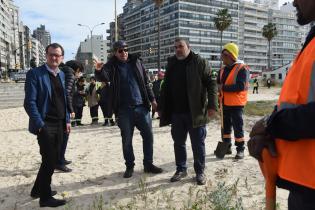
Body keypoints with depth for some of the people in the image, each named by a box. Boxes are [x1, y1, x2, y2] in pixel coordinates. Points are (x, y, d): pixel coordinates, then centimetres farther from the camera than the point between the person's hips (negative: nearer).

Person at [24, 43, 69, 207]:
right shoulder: (35, 73, -9)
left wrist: (67, 120, 11)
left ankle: (38, 189, 34)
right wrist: (39, 124, -18)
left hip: (59, 125, 7)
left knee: (53, 159, 15)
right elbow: (29, 102, -14)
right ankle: (45, 197, 16)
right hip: (45, 125, -7)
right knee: (49, 160, -2)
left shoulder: (61, 75, 12)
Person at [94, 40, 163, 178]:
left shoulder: (136, 62, 7)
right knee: (127, 139, 7)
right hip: (124, 110, -2)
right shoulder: (112, 66, -1)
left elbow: (146, 83, 11)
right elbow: (104, 77, -21)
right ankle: (129, 166, 22)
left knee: (148, 135, 5)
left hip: (141, 106, 3)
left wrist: (152, 99, 7)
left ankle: (148, 164, 20)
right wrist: (99, 70, -42)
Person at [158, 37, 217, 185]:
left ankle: (200, 172, 21)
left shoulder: (199, 62, -3)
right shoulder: (171, 64, 12)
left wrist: (212, 105, -16)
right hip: (176, 113, 5)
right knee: (178, 143, 13)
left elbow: (211, 84, -7)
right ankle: (181, 169, 28)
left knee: (198, 144, 6)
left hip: (195, 112, -4)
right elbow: (165, 88, 16)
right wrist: (161, 107, 13)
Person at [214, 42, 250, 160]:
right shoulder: (223, 70, 12)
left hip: (236, 104, -7)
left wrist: (224, 87, -20)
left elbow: (240, 86, -22)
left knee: (237, 126, 0)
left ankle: (240, 149, 13)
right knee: (225, 126, 15)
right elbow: (218, 83, 20)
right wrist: (218, 89, -3)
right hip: (224, 103, 7)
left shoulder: (242, 68, -12)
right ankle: (226, 147, 28)